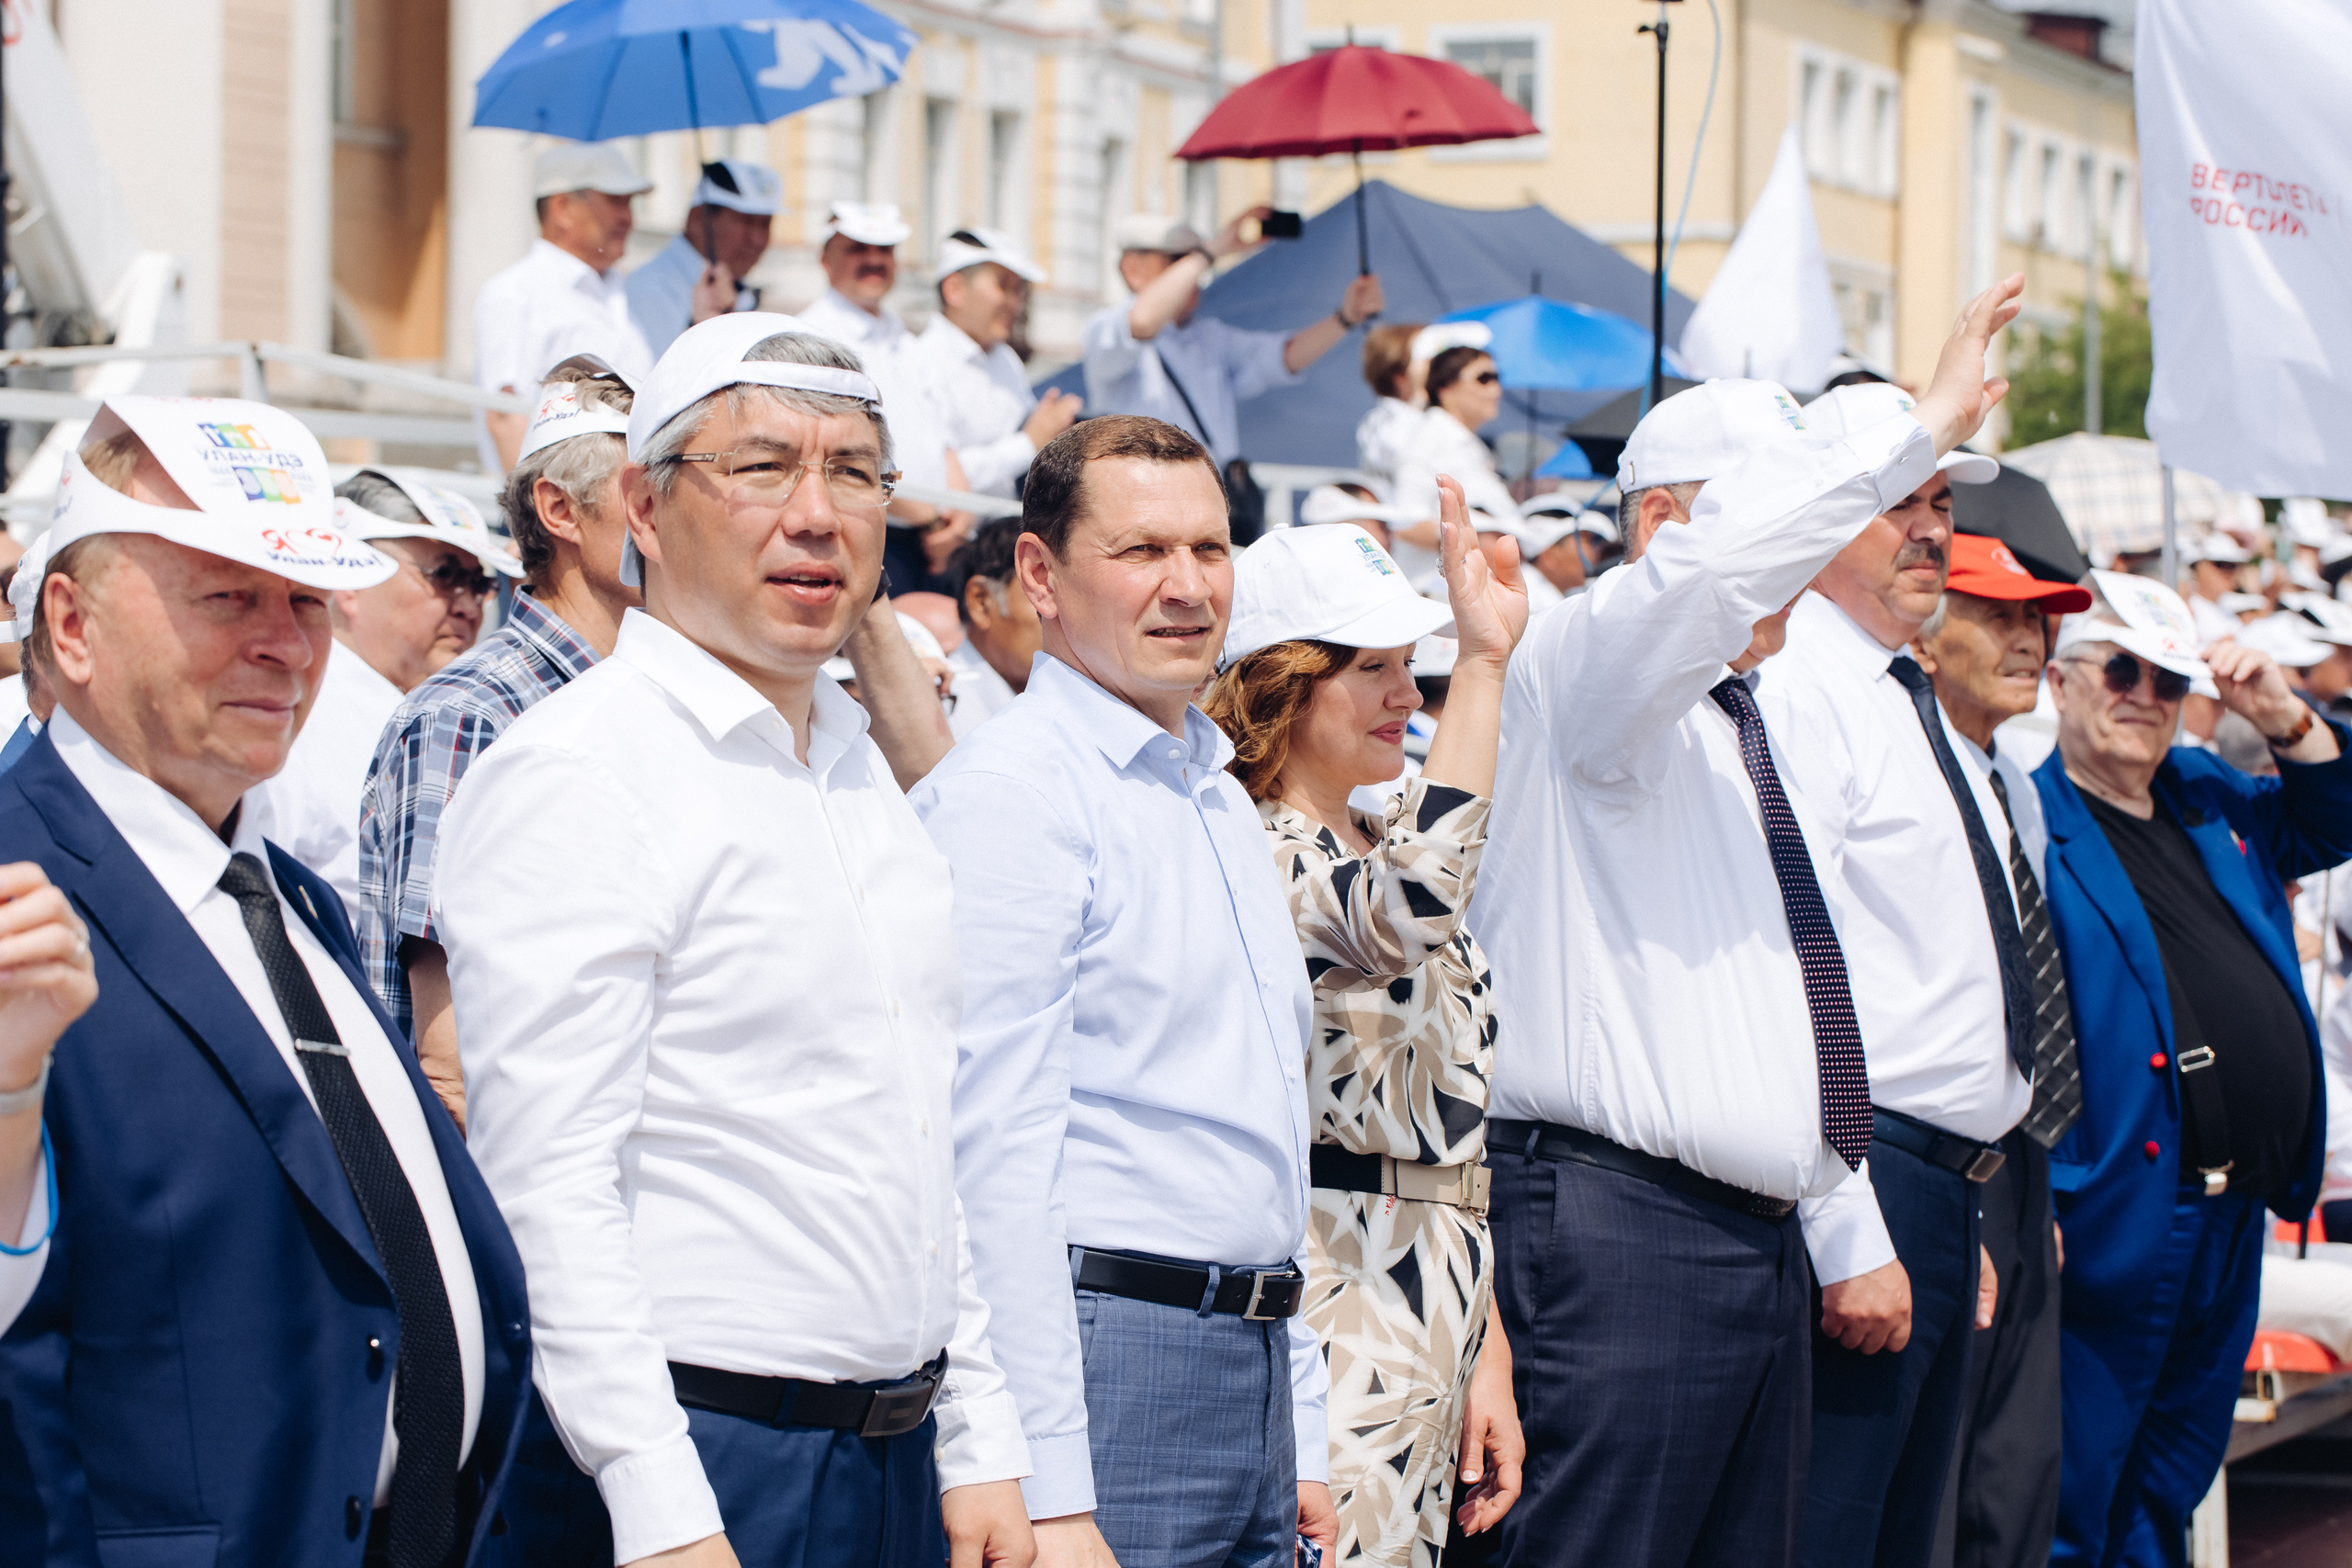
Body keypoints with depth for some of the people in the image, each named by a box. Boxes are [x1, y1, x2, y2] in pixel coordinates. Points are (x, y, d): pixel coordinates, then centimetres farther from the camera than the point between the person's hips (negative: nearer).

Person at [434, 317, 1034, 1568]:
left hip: (901, 1462, 8)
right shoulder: (570, 773, -12)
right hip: (688, 1467, -7)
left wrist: (979, 1446, 13)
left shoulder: (862, 771, 14)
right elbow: (548, 1186, -18)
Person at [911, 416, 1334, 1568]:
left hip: (1253, 1370, 8)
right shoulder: (1009, 790, -11)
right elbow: (997, 1150, -17)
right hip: (1115, 1354, -8)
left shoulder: (1218, 796, 17)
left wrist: (1302, 1439, 20)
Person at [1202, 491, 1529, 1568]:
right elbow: (1407, 907, -35)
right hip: (1341, 1330, -9)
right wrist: (1483, 661, -31)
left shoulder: (1377, 853, 17)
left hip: (1432, 1320, 9)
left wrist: (1485, 1354, 17)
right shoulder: (1260, 861, -11)